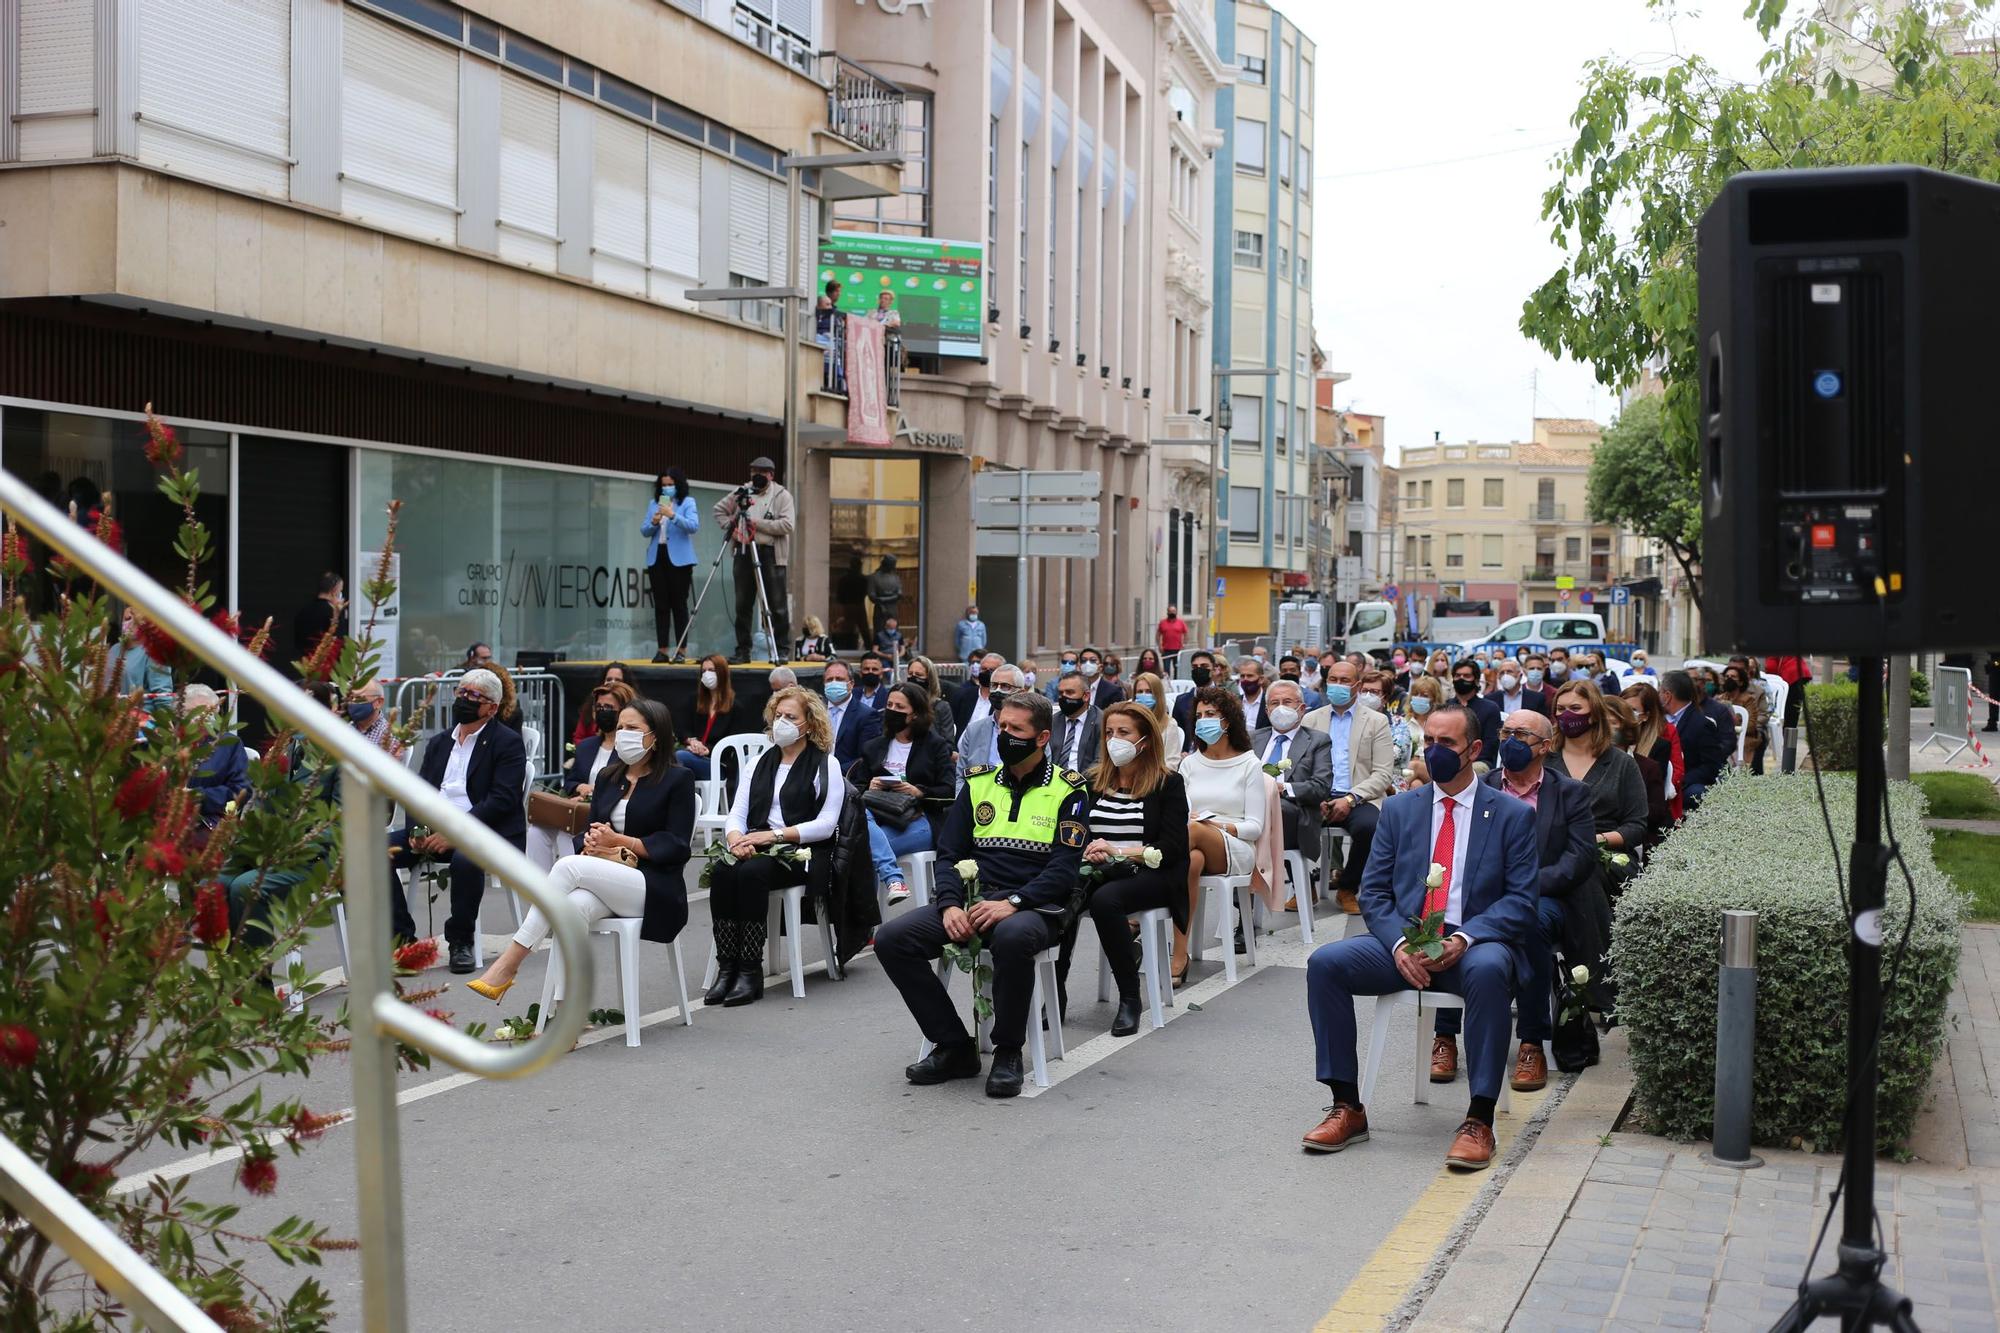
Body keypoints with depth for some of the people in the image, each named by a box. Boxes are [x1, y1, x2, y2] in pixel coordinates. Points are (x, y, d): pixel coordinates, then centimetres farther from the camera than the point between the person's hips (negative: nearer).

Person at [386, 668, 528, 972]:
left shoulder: (507, 743, 0)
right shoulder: (438, 743, 21)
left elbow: (501, 800, -12)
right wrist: (416, 831, -8)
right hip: (434, 831, 6)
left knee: (465, 858, -38)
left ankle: (461, 941, -18)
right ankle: (401, 937, -9)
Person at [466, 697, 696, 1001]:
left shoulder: (678, 779, 0)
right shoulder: (608, 777, 19)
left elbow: (678, 847, -7)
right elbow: (588, 831, 17)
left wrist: (620, 841, -14)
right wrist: (590, 843, -8)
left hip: (655, 888, -5)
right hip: (607, 882, 5)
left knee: (568, 865, -29)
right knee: (575, 905, -34)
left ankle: (505, 967, -29)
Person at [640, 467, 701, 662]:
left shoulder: (688, 502, 2)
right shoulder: (654, 504, 15)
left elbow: (694, 526, -13)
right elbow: (644, 531, 11)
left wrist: (673, 516, -24)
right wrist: (653, 523, -10)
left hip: (678, 559, -4)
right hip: (656, 558, 4)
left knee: (679, 604, -3)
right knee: (660, 605, 3)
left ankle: (681, 649, -1)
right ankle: (662, 649, 5)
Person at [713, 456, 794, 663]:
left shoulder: (782, 495, -1)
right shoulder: (742, 492, 12)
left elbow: (788, 524, -12)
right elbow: (719, 509, 24)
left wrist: (759, 523, -15)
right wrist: (729, 527, 8)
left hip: (771, 554, -4)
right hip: (744, 553, 4)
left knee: (777, 605, -3)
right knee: (743, 605, 6)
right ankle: (742, 651, 11)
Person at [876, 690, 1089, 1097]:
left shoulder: (1067, 792, 2)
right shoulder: (979, 784, 15)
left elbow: (1063, 870, -8)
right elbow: (949, 854, 11)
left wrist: (1012, 903, -23)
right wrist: (950, 904, -9)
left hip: (1034, 906, -5)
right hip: (973, 899, 5)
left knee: (1012, 938, -42)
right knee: (891, 939, -18)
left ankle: (1008, 1053, -19)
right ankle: (954, 1048, -6)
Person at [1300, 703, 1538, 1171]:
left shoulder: (1513, 815, 5)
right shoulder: (1399, 810, 14)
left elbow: (1521, 900, -3)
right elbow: (1373, 892, 9)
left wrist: (1465, 938, -19)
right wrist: (1399, 944, -12)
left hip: (1475, 945, -3)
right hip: (1403, 943, 3)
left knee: (1488, 970, -39)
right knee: (1324, 963, -22)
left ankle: (1479, 1120, -30)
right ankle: (1347, 1107, -14)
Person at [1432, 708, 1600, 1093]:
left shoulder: (1571, 793, 8)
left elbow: (1580, 858, -4)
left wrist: (1527, 886, -19)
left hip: (1545, 899, -1)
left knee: (1532, 919, -37)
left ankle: (1533, 1044, -25)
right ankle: (1445, 1036, -23)